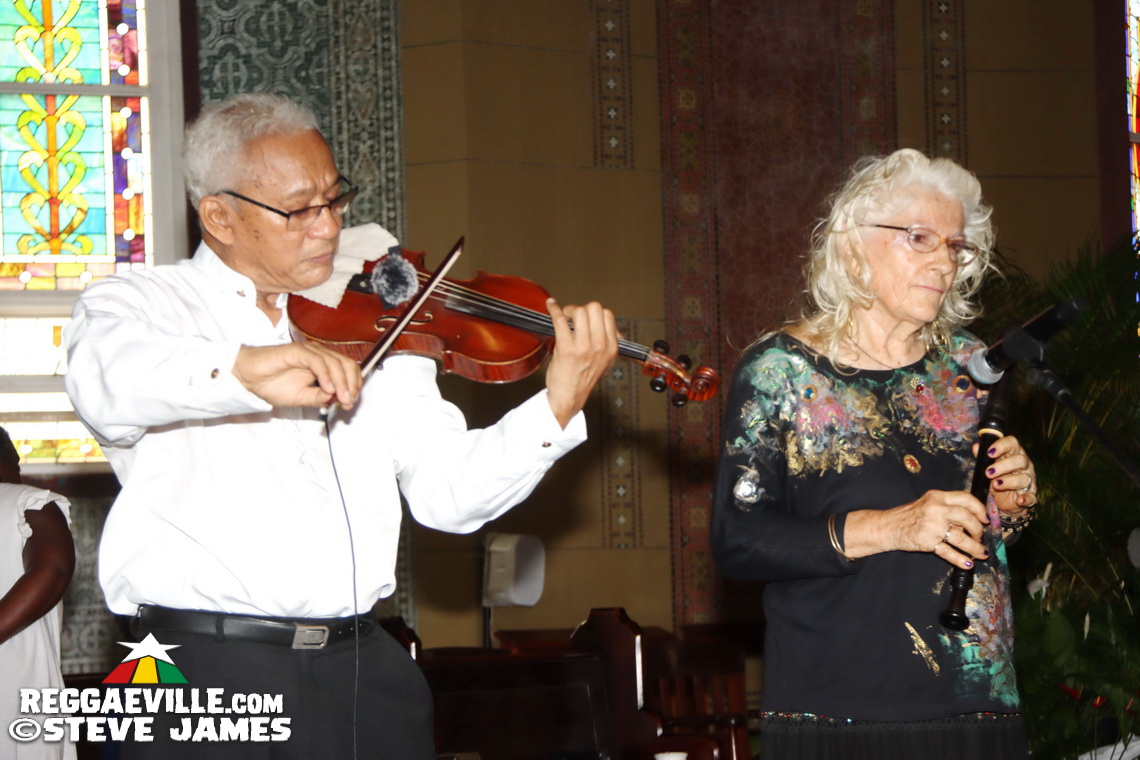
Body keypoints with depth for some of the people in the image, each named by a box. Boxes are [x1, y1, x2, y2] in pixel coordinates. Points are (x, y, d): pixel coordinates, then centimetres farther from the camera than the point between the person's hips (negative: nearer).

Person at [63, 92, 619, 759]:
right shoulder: (138, 303, 3)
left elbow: (448, 492, 6)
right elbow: (104, 379, -22)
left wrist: (558, 408, -9)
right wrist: (243, 369, -38)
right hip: (209, 675, -4)